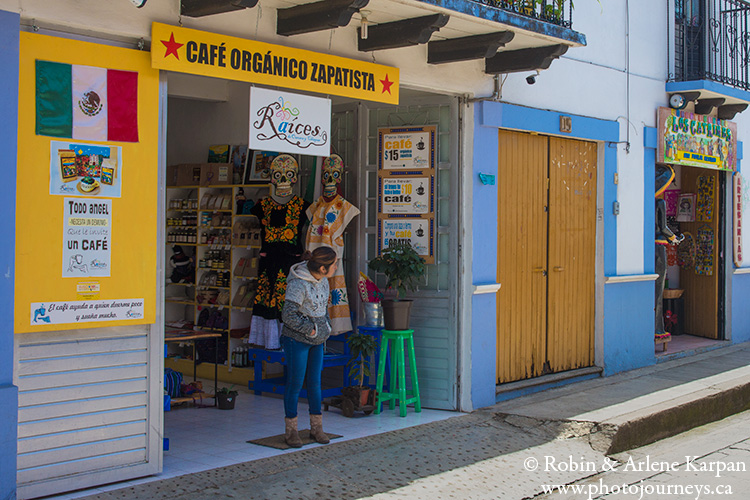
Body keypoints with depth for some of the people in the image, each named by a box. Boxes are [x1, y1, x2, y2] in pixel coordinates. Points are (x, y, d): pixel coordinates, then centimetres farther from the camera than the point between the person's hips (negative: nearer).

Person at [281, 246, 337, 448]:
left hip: (316, 340, 7)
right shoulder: (298, 284, -21)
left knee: (315, 383, 10)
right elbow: (288, 315, -23)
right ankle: (291, 430, 10)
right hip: (297, 340, -7)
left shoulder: (323, 282, 5)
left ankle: (316, 427, 20)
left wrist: (325, 329, 11)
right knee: (295, 383, -1)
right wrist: (310, 330, -17)